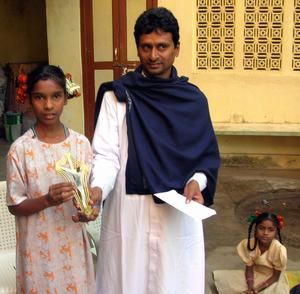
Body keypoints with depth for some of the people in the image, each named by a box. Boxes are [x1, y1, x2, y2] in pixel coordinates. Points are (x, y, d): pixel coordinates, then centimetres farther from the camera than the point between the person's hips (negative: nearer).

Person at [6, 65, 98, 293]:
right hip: (39, 245, -2)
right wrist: (48, 200, -25)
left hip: (73, 241, 3)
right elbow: (15, 205, -8)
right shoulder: (20, 148, -12)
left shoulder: (81, 143, -4)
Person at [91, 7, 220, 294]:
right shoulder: (117, 95, -2)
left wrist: (197, 181, -11)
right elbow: (106, 155, -8)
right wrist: (97, 189, -26)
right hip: (129, 212, -1)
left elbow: (208, 154, 9)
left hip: (179, 213, 2)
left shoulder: (193, 99, 4)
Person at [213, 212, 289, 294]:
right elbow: (249, 268, -10)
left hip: (273, 280, -3)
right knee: (220, 277, -10)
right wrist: (250, 287, -26)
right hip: (256, 275, 3)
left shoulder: (279, 250, -29)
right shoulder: (249, 244, -20)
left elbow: (276, 276, -18)